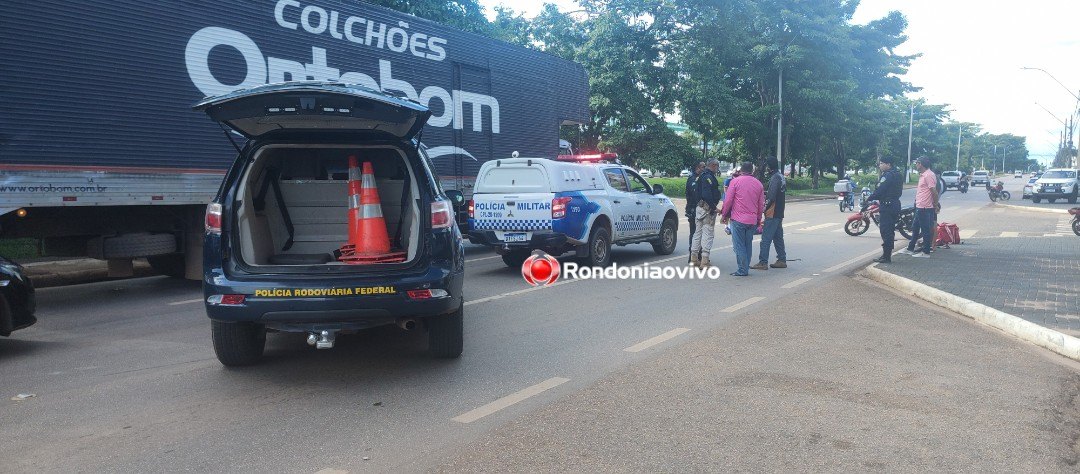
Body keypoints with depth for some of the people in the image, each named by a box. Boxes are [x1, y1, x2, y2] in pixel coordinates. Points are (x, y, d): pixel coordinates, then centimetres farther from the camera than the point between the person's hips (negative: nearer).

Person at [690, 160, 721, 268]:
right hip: (707, 209, -10)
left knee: (697, 233, 14)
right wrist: (712, 207, -18)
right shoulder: (709, 177, -15)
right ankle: (704, 262, -6)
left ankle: (694, 259, 20)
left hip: (699, 208, 10)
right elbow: (707, 194, -24)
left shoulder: (701, 176, 15)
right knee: (707, 234, -5)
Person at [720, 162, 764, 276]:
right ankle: (746, 268, 16)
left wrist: (725, 215, 7)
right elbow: (761, 205, 13)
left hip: (738, 218, -5)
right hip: (752, 220, 5)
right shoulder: (758, 184, 9)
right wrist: (758, 219, 23)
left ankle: (742, 270, -3)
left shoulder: (735, 181, -4)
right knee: (748, 245, 13)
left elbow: (728, 200, -5)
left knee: (739, 245, -1)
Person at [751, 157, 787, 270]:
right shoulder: (781, 177, 14)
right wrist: (765, 193, 13)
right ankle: (782, 260, 21)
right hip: (779, 213, 10)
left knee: (766, 238, -8)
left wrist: (765, 207, -11)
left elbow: (771, 197, -22)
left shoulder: (775, 178, -16)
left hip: (772, 214, -10)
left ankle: (763, 262, -8)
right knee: (778, 237, 16)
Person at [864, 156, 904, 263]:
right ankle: (888, 254, 20)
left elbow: (879, 190, -20)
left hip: (887, 206, -10)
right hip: (895, 205, 10)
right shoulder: (897, 174, 15)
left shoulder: (888, 175, -16)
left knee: (886, 231, -7)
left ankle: (886, 256, -6)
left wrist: (869, 199, -6)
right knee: (890, 231, 14)